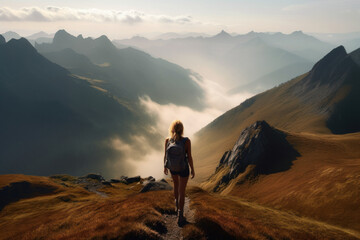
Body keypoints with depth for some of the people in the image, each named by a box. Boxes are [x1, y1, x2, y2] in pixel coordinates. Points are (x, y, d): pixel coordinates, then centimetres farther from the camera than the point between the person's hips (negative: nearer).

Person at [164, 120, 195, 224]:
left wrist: (165, 167, 11)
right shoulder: (187, 141, -27)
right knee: (182, 191, 10)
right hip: (183, 168, -3)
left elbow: (165, 155, -7)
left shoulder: (167, 140, -18)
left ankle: (177, 205, 52)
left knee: (176, 185, 31)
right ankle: (180, 216, 16)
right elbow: (189, 157, -19)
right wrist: (192, 170, -4)